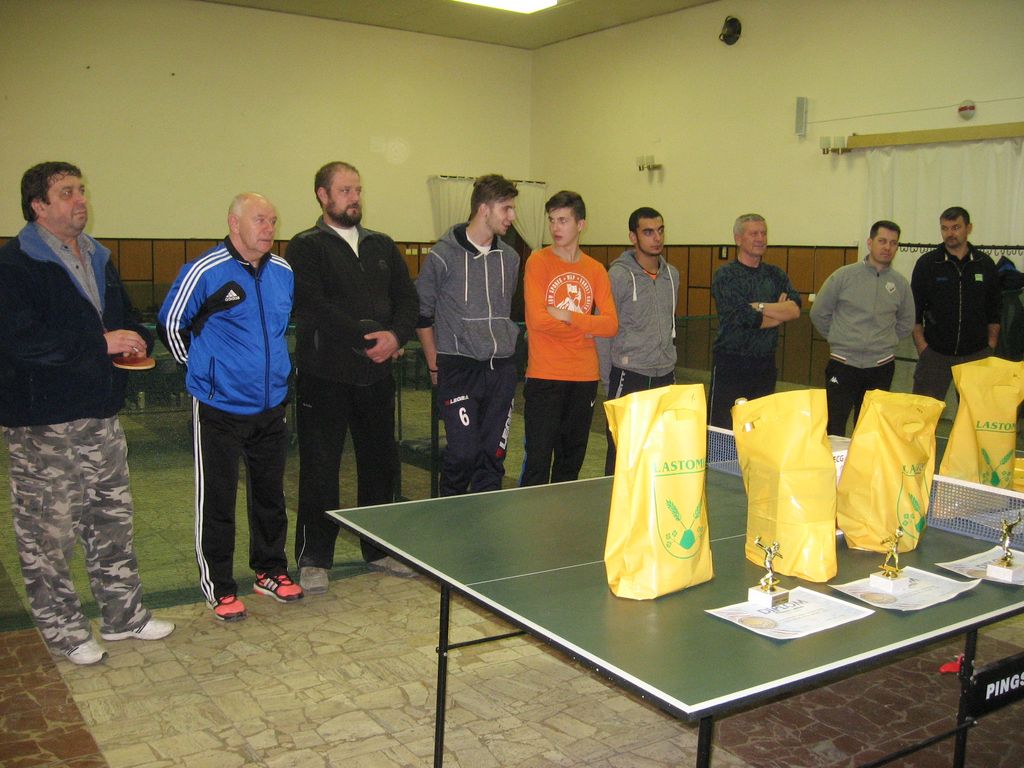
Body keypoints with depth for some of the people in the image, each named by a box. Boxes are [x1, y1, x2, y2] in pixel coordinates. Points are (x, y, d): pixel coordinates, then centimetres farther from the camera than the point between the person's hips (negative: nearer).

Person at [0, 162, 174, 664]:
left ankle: (123, 614, 28)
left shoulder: (98, 260, 15)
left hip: (100, 415, 8)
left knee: (113, 520, 15)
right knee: (48, 531, 1)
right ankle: (62, 630, 17)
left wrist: (136, 342, 4)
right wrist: (101, 343, -22)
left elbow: (124, 317, 27)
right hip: (42, 421, -8)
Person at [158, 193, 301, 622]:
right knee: (216, 500, 4)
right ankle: (218, 587, 17)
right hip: (220, 409, -5)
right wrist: (202, 368, 2)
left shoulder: (283, 272, 5)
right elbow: (170, 324, -3)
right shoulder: (205, 272, -13)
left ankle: (270, 571, 31)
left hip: (271, 406, 6)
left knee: (270, 493, 15)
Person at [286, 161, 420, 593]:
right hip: (325, 378, -5)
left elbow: (408, 299, 8)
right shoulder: (306, 248, -2)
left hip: (376, 376, 5)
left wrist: (395, 336, -12)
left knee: (381, 464, 12)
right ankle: (314, 559, 14)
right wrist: (367, 337, -18)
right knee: (320, 469, 1)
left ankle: (378, 549, 28)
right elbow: (314, 306, -16)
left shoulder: (382, 246, 15)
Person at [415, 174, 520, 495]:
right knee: (463, 452, -9)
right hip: (459, 369, -5)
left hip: (502, 369, 5)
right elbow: (422, 313, 1)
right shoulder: (443, 255, -6)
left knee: (493, 454, 6)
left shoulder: (510, 257, 11)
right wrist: (435, 365, 0)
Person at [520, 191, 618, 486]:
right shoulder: (539, 261, -3)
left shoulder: (596, 270, 9)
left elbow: (610, 325, -1)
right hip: (545, 376, -4)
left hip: (585, 376, 4)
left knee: (572, 460, 13)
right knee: (538, 460, -5)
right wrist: (585, 326, -5)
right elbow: (537, 319, -14)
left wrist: (568, 316, -13)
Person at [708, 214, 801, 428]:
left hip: (765, 364, 5)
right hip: (731, 364, -5)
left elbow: (795, 309, -5)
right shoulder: (726, 276, -6)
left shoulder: (775, 275, 11)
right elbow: (747, 319, -16)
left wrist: (759, 307, -15)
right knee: (723, 430, -3)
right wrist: (781, 311, -2)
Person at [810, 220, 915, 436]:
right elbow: (819, 313, 3)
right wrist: (839, 339, 6)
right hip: (843, 364, -3)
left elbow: (906, 323, 17)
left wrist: (884, 342, 11)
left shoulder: (900, 284, 4)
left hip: (881, 367, 3)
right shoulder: (843, 276, -5)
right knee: (833, 429, -3)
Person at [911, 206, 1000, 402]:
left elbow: (995, 310, 10)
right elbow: (914, 310, 1)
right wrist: (922, 347, -6)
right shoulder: (927, 263, -1)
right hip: (935, 354, -1)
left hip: (977, 354, 2)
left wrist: (991, 346, 4)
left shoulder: (985, 264, 5)